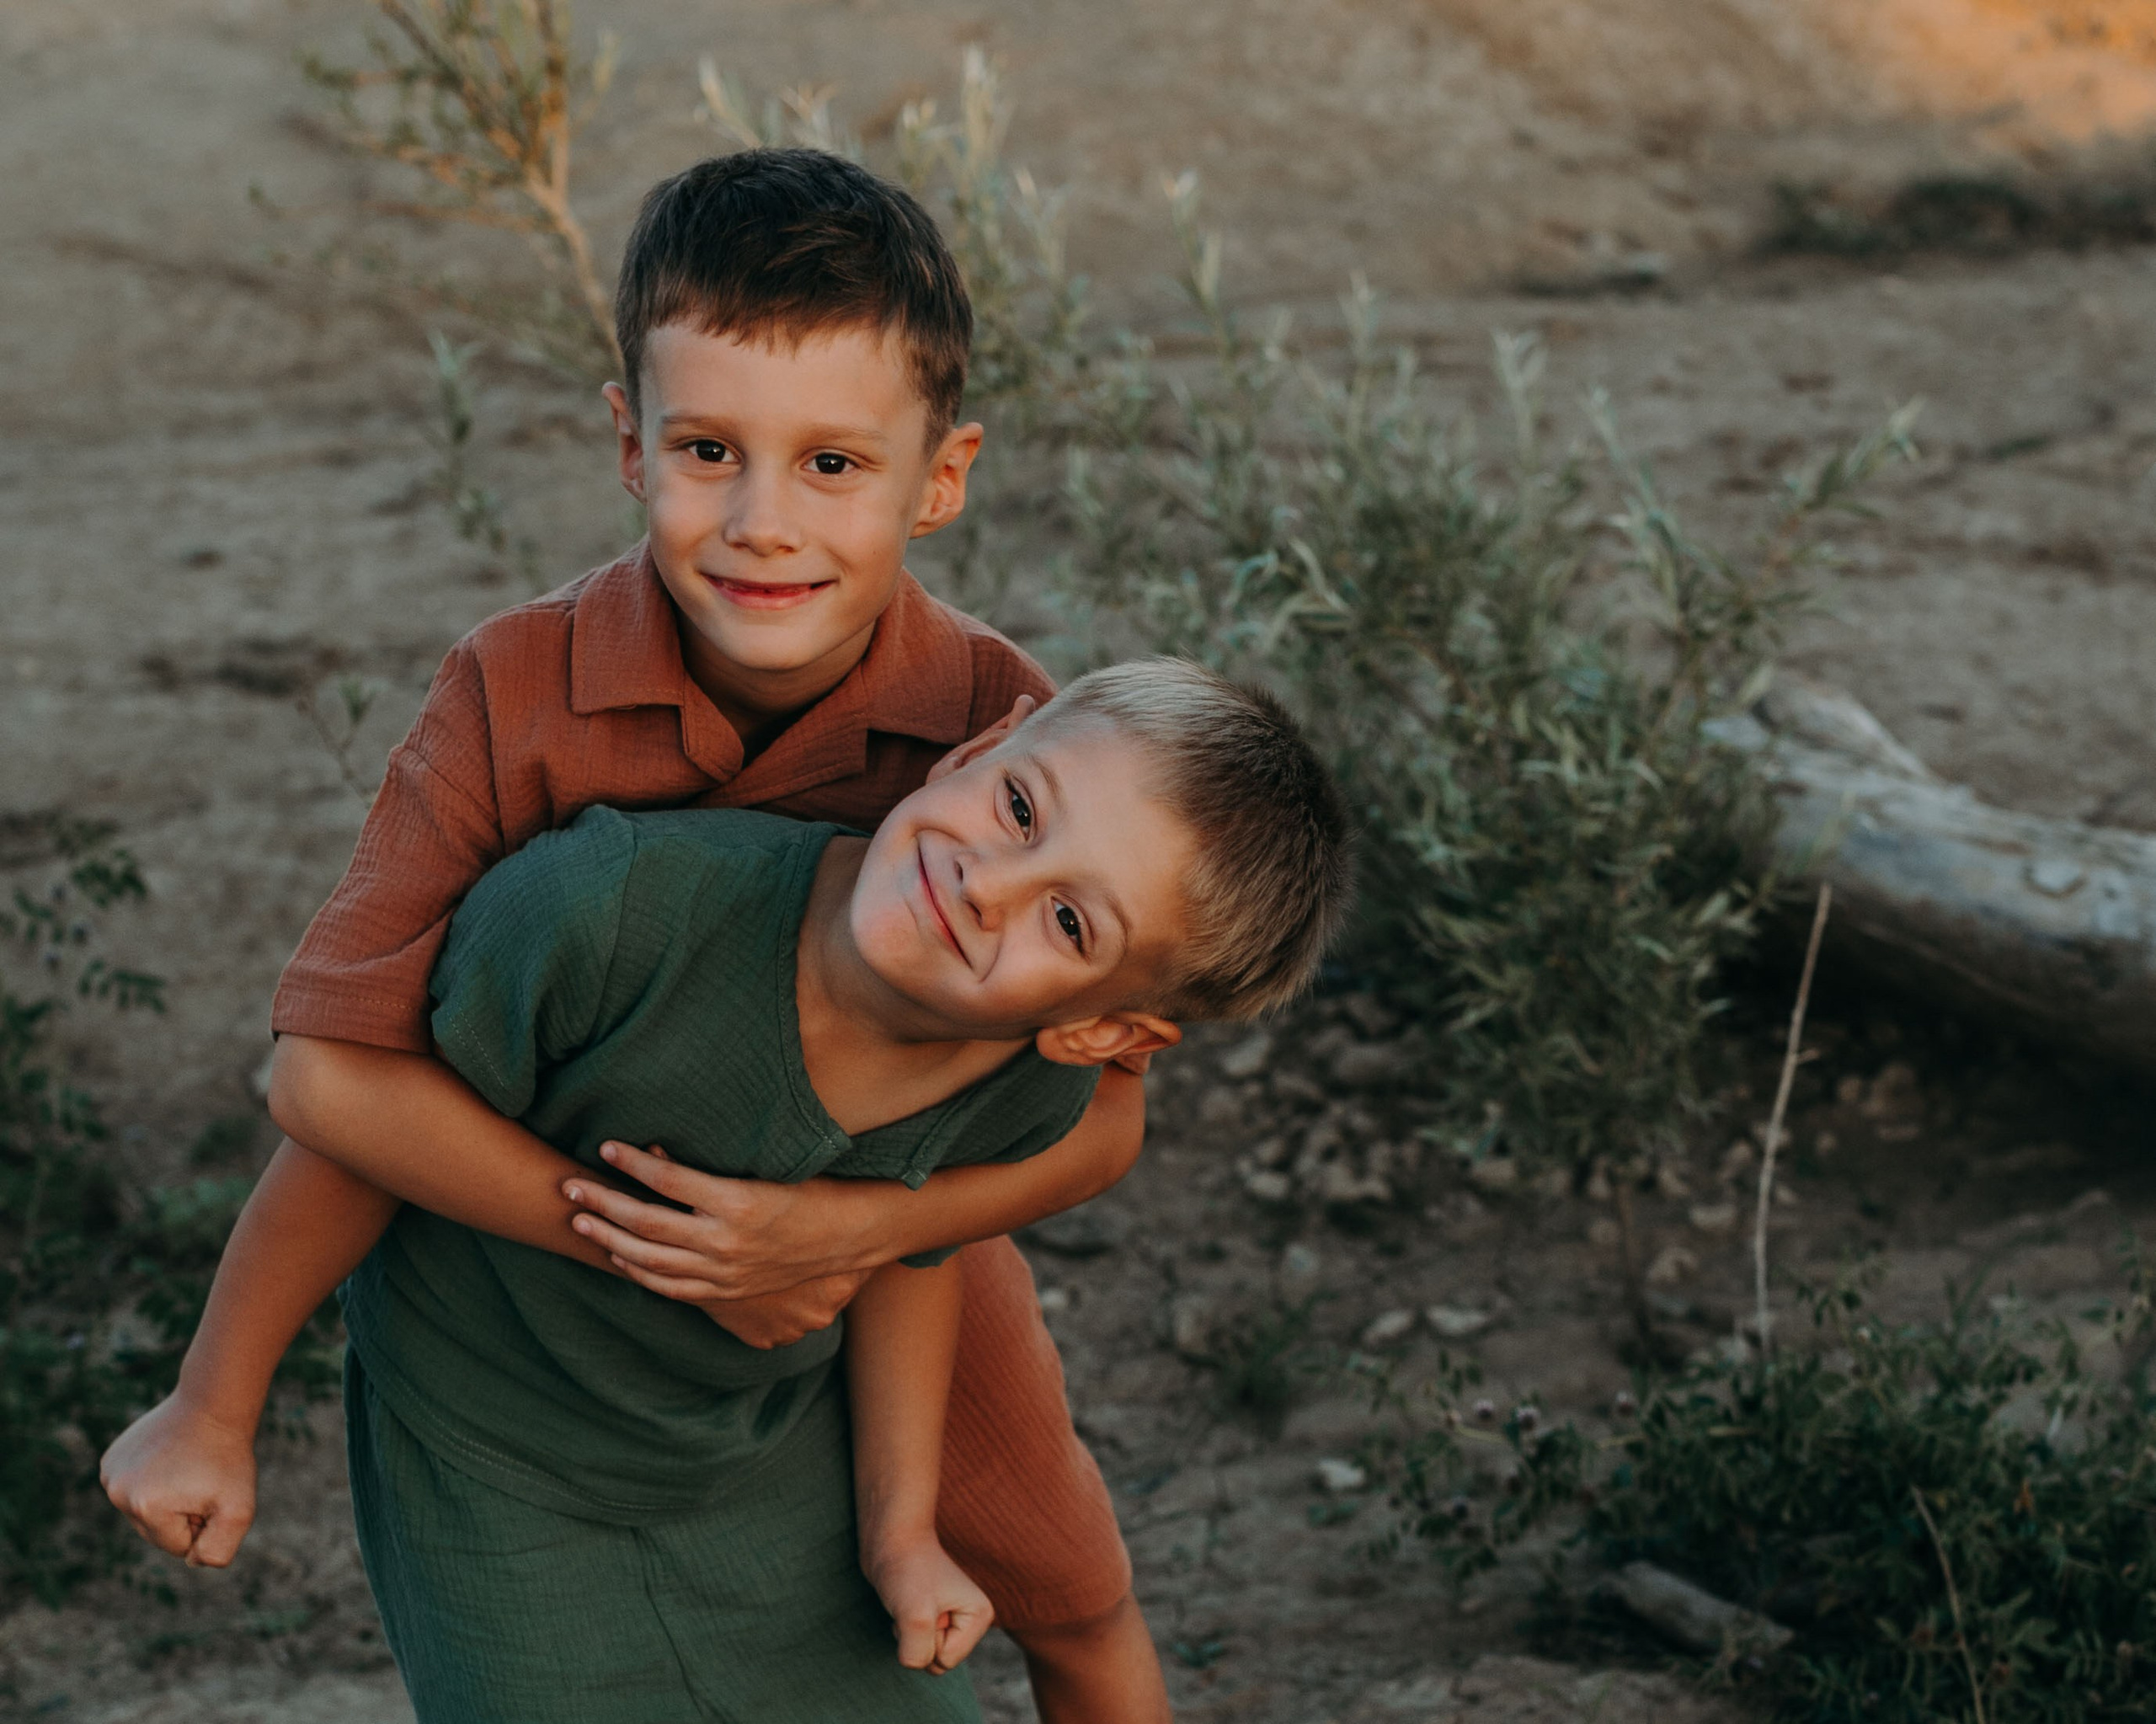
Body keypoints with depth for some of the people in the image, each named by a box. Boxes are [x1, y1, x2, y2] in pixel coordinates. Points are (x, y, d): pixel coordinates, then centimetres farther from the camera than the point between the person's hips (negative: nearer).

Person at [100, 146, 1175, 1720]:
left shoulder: (1001, 727, -28)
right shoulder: (517, 697, -30)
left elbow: (1096, 1114, -25)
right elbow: (341, 1070, -30)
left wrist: (853, 1228, -39)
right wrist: (215, 1408, -34)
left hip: (908, 1246, 1)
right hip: (565, 1256, -1)